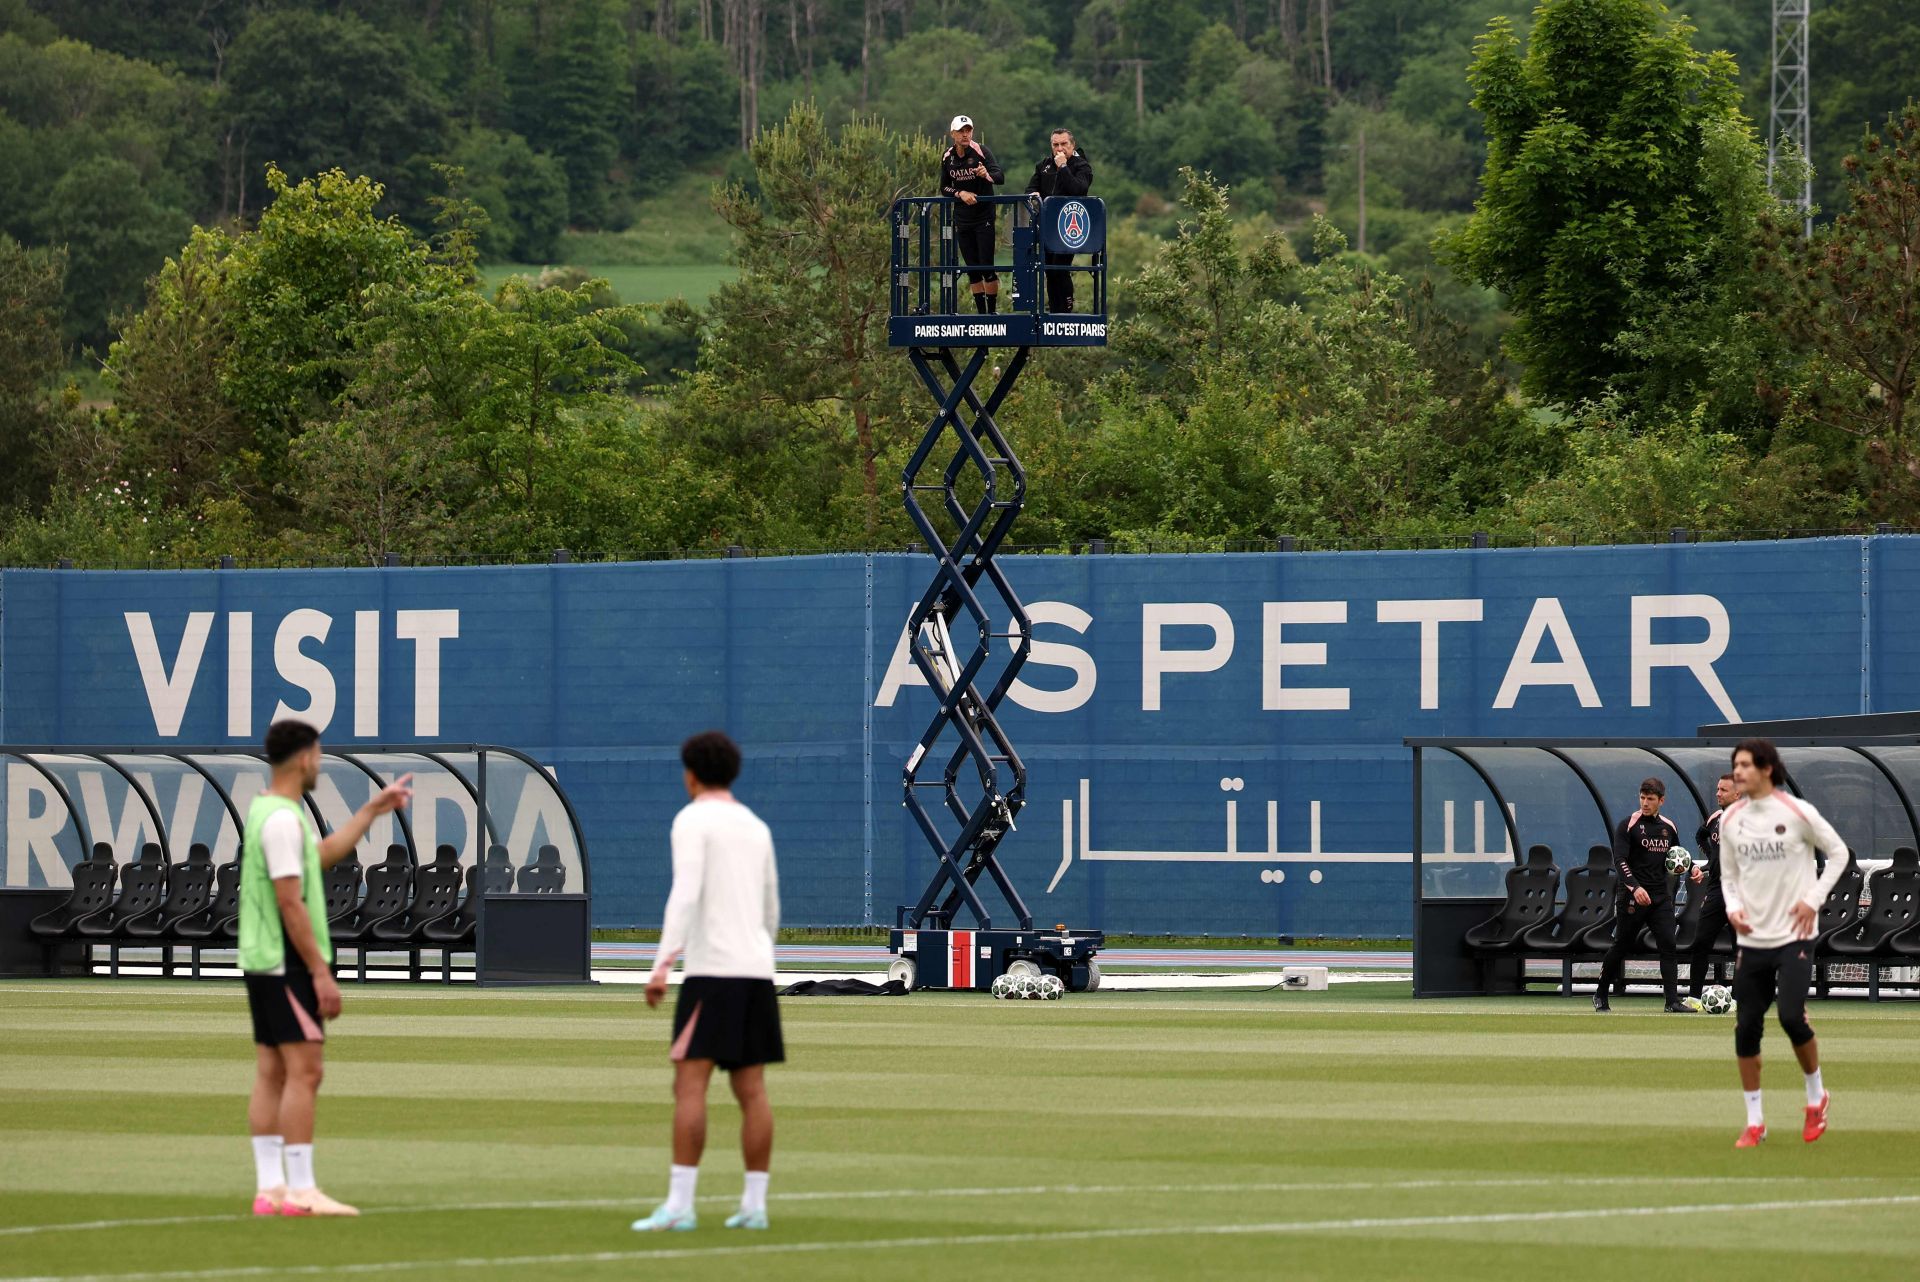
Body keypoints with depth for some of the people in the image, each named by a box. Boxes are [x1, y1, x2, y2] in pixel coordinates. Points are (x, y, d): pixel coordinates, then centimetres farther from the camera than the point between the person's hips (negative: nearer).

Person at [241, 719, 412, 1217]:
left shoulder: (267, 810, 15)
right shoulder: (283, 819, -17)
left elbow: (324, 853, 29)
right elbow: (290, 902, -21)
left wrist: (375, 808, 33)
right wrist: (321, 972, -19)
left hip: (262, 964, 10)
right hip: (290, 963, -10)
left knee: (271, 1075, 9)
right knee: (303, 1073, -9)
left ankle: (269, 1188, 9)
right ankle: (301, 1191, -11)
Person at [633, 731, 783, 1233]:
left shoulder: (692, 820, -4)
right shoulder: (756, 828, 17)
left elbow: (685, 894, -18)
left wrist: (663, 964, -23)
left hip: (712, 970, -7)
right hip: (756, 970, 7)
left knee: (689, 1084, -10)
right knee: (751, 1089, 6)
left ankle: (678, 1204, -17)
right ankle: (754, 1205, 4)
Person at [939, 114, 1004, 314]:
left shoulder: (980, 151, -11)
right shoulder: (947, 157, 3)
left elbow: (1000, 177, -21)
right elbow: (944, 188, 9)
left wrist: (987, 175, -44)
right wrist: (960, 193, -11)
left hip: (983, 217, -4)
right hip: (962, 218, 4)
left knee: (987, 267, -8)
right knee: (972, 269, 7)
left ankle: (993, 311, 0)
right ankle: (981, 312, 14)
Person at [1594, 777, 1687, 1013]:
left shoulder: (1668, 827, 12)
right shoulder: (1629, 825, -5)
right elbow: (1619, 860, -14)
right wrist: (1635, 887, -28)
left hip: (1660, 896, 4)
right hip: (1632, 897, -4)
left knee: (1668, 945, -8)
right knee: (1622, 946, 4)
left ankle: (1673, 1000, -11)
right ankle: (1600, 995, 22)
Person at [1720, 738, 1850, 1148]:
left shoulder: (1797, 811, -9)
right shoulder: (1730, 819, 4)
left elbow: (1838, 852, 1)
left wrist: (1814, 899, -7)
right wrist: (1732, 906, -4)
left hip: (1794, 936, -4)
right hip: (1752, 940, 4)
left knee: (1791, 1017, -17)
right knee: (1746, 1028, 1)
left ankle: (1816, 1095, 10)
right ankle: (1754, 1122, 12)